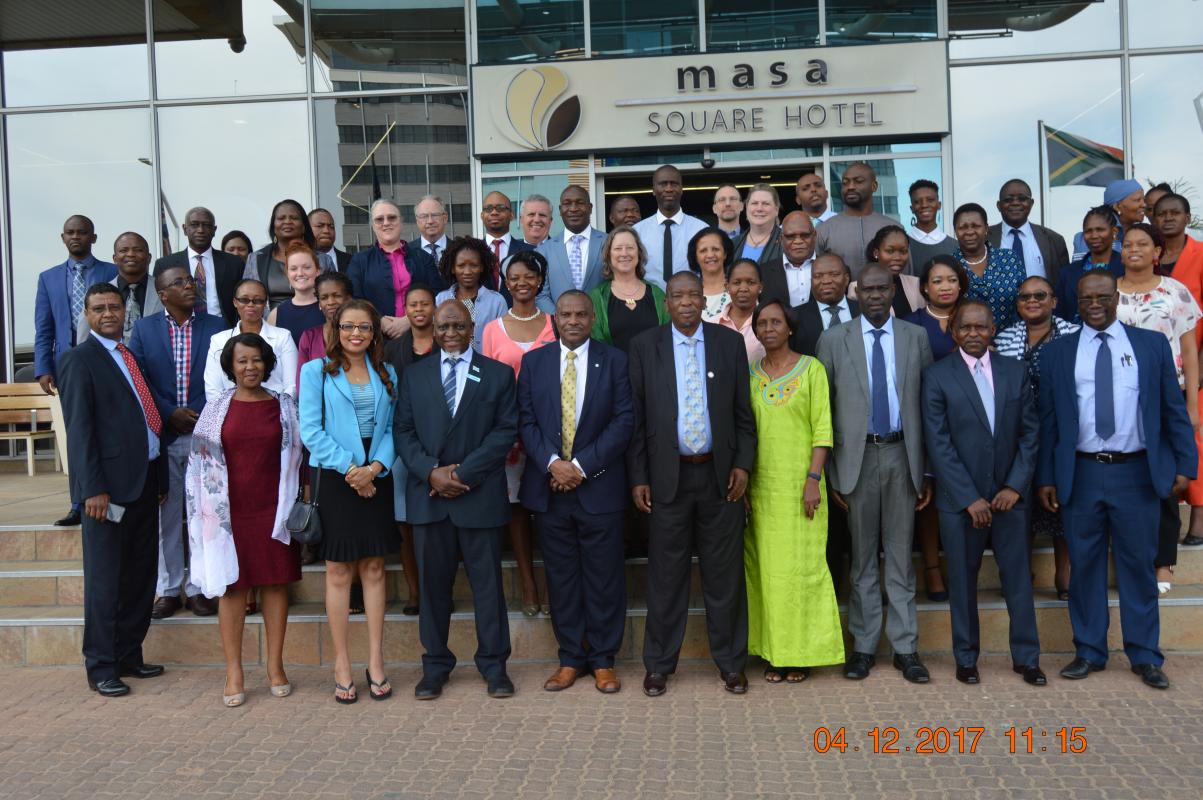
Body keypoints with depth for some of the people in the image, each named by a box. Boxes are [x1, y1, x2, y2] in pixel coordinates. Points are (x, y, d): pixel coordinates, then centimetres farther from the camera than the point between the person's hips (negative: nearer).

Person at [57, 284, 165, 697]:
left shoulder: (131, 356, 16)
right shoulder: (79, 360, -5)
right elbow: (79, 428, -11)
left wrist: (159, 476, 11)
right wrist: (93, 488, -17)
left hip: (145, 478, 7)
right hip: (110, 482, -7)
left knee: (140, 575, 12)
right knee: (104, 579, 2)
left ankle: (129, 655, 25)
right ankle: (101, 667, 13)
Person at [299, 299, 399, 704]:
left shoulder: (387, 374, 11)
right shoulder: (316, 371, 2)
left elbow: (391, 428, 6)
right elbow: (311, 431, -6)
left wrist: (375, 467, -11)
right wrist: (349, 468, -13)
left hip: (376, 479, 3)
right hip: (334, 480, -2)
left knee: (374, 567, 5)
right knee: (339, 570, 3)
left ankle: (376, 662, 12)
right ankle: (341, 665, 10)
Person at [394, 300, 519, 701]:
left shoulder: (498, 374, 5)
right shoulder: (414, 375, 12)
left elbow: (506, 430, -2)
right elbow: (403, 431, 6)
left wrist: (463, 471, -11)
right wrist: (431, 472, -10)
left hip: (480, 494, -2)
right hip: (428, 494, 2)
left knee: (488, 581, 4)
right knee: (432, 583, 8)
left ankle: (493, 664, 17)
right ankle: (435, 666, 20)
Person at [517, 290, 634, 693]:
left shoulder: (614, 361, 2)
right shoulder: (533, 362, 8)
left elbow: (623, 420, -5)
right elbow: (525, 420, 3)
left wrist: (581, 465, -12)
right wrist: (552, 462, -12)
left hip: (599, 487, -2)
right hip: (549, 488, 2)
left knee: (604, 577, 5)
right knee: (561, 577, 9)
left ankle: (603, 660, 18)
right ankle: (570, 658, 21)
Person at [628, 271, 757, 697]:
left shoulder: (730, 342, 4)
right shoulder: (645, 346, 1)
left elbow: (744, 412, 7)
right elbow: (635, 417, 1)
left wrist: (743, 464, -3)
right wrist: (638, 477, -3)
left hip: (720, 474, 1)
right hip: (669, 475, -1)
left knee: (724, 573, 9)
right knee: (666, 575, 7)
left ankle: (730, 662, 23)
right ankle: (659, 663, 20)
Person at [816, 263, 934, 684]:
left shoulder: (916, 337, 6)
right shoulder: (834, 340, 3)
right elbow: (823, 408, 1)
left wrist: (927, 469, 2)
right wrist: (829, 471, -3)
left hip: (902, 453, 1)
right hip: (857, 456, -1)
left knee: (901, 554, 7)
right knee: (861, 557, 7)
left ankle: (905, 647, 14)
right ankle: (863, 646, 16)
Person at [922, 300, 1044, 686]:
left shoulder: (1015, 371, 6)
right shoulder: (937, 376, -4)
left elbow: (1029, 433, 5)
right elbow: (938, 444, -8)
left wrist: (1015, 486, -5)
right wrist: (969, 498, -12)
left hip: (1008, 495, 2)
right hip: (959, 499, -2)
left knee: (1018, 577, 8)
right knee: (963, 580, 7)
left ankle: (1026, 657, 21)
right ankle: (966, 658, 20)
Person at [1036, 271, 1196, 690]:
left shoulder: (1152, 345, 5)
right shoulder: (1057, 352, 5)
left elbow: (1174, 409, 6)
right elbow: (1048, 420, 5)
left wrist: (1185, 464, -1)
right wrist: (1046, 478, 2)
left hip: (1137, 472, 0)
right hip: (1081, 475, 1)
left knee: (1139, 565, 7)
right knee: (1084, 566, 8)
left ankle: (1145, 656, 20)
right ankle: (1089, 652, 21)